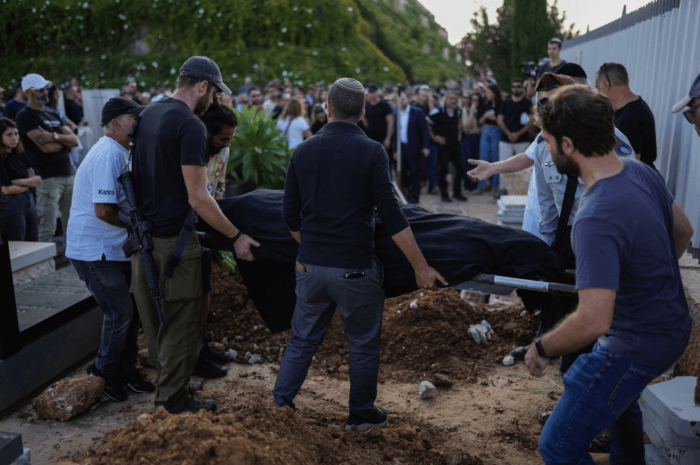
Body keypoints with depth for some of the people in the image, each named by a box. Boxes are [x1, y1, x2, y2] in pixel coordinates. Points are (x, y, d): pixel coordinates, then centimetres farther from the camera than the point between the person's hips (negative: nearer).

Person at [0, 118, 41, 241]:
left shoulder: (20, 155, 9)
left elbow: (38, 179, 5)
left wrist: (19, 182, -12)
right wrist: (29, 183, -1)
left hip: (29, 202, 7)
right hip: (11, 204, -7)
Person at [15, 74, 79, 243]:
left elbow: (74, 140, 8)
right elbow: (46, 147, -14)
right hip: (47, 177, -7)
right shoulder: (25, 116, -4)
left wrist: (55, 137, -10)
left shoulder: (53, 116, 21)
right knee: (47, 230, -7)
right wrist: (65, 141, 5)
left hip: (68, 174, 7)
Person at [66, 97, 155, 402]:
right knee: (120, 313, -3)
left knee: (130, 309, 13)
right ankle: (105, 372, 19)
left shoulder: (118, 153, 14)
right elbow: (103, 210, -26)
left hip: (113, 248, 10)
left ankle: (126, 371, 26)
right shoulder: (109, 154, -20)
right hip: (94, 250, -10)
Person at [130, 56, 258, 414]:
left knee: (153, 319, 19)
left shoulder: (146, 115, 10)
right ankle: (173, 402, 15)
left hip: (142, 235, 9)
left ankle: (162, 377, 36)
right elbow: (198, 198, -21)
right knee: (181, 324, 4)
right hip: (173, 240, -9)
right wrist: (236, 236, -13)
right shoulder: (190, 126, -17)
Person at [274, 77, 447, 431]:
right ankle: (361, 415, 29)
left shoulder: (303, 151, 2)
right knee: (363, 345, 15)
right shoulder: (371, 152, -10)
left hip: (310, 266, 4)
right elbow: (392, 219, -13)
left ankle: (280, 402, 28)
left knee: (303, 338, 21)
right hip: (355, 269, -3)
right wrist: (421, 266, -7)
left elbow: (290, 215, 7)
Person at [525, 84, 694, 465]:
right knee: (619, 397, 37)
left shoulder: (596, 219, -35)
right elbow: (683, 230, 10)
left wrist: (541, 349, -20)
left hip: (636, 345, -10)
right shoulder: (639, 170, -7)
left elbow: (594, 320, -38)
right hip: (672, 322, 10)